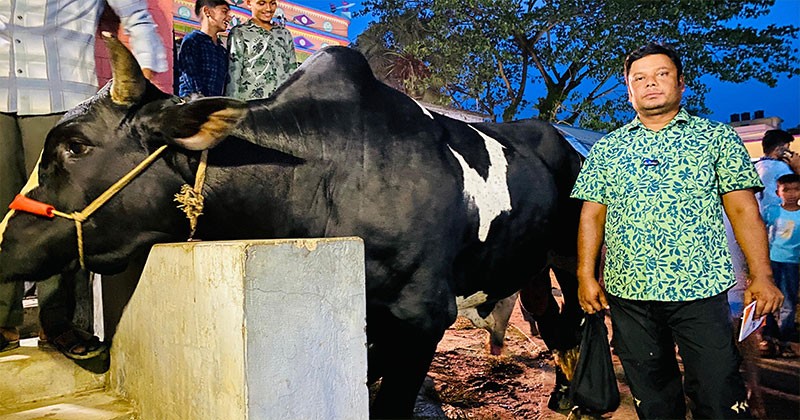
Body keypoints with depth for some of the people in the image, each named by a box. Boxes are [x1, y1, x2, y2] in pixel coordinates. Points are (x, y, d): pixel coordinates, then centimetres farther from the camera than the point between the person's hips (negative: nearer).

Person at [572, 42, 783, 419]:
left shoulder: (717, 138, 6)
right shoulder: (607, 149, 9)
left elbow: (743, 210, 3)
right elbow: (592, 216, 7)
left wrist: (761, 275, -5)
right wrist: (586, 276, -1)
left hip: (702, 290, -1)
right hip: (627, 292, 2)